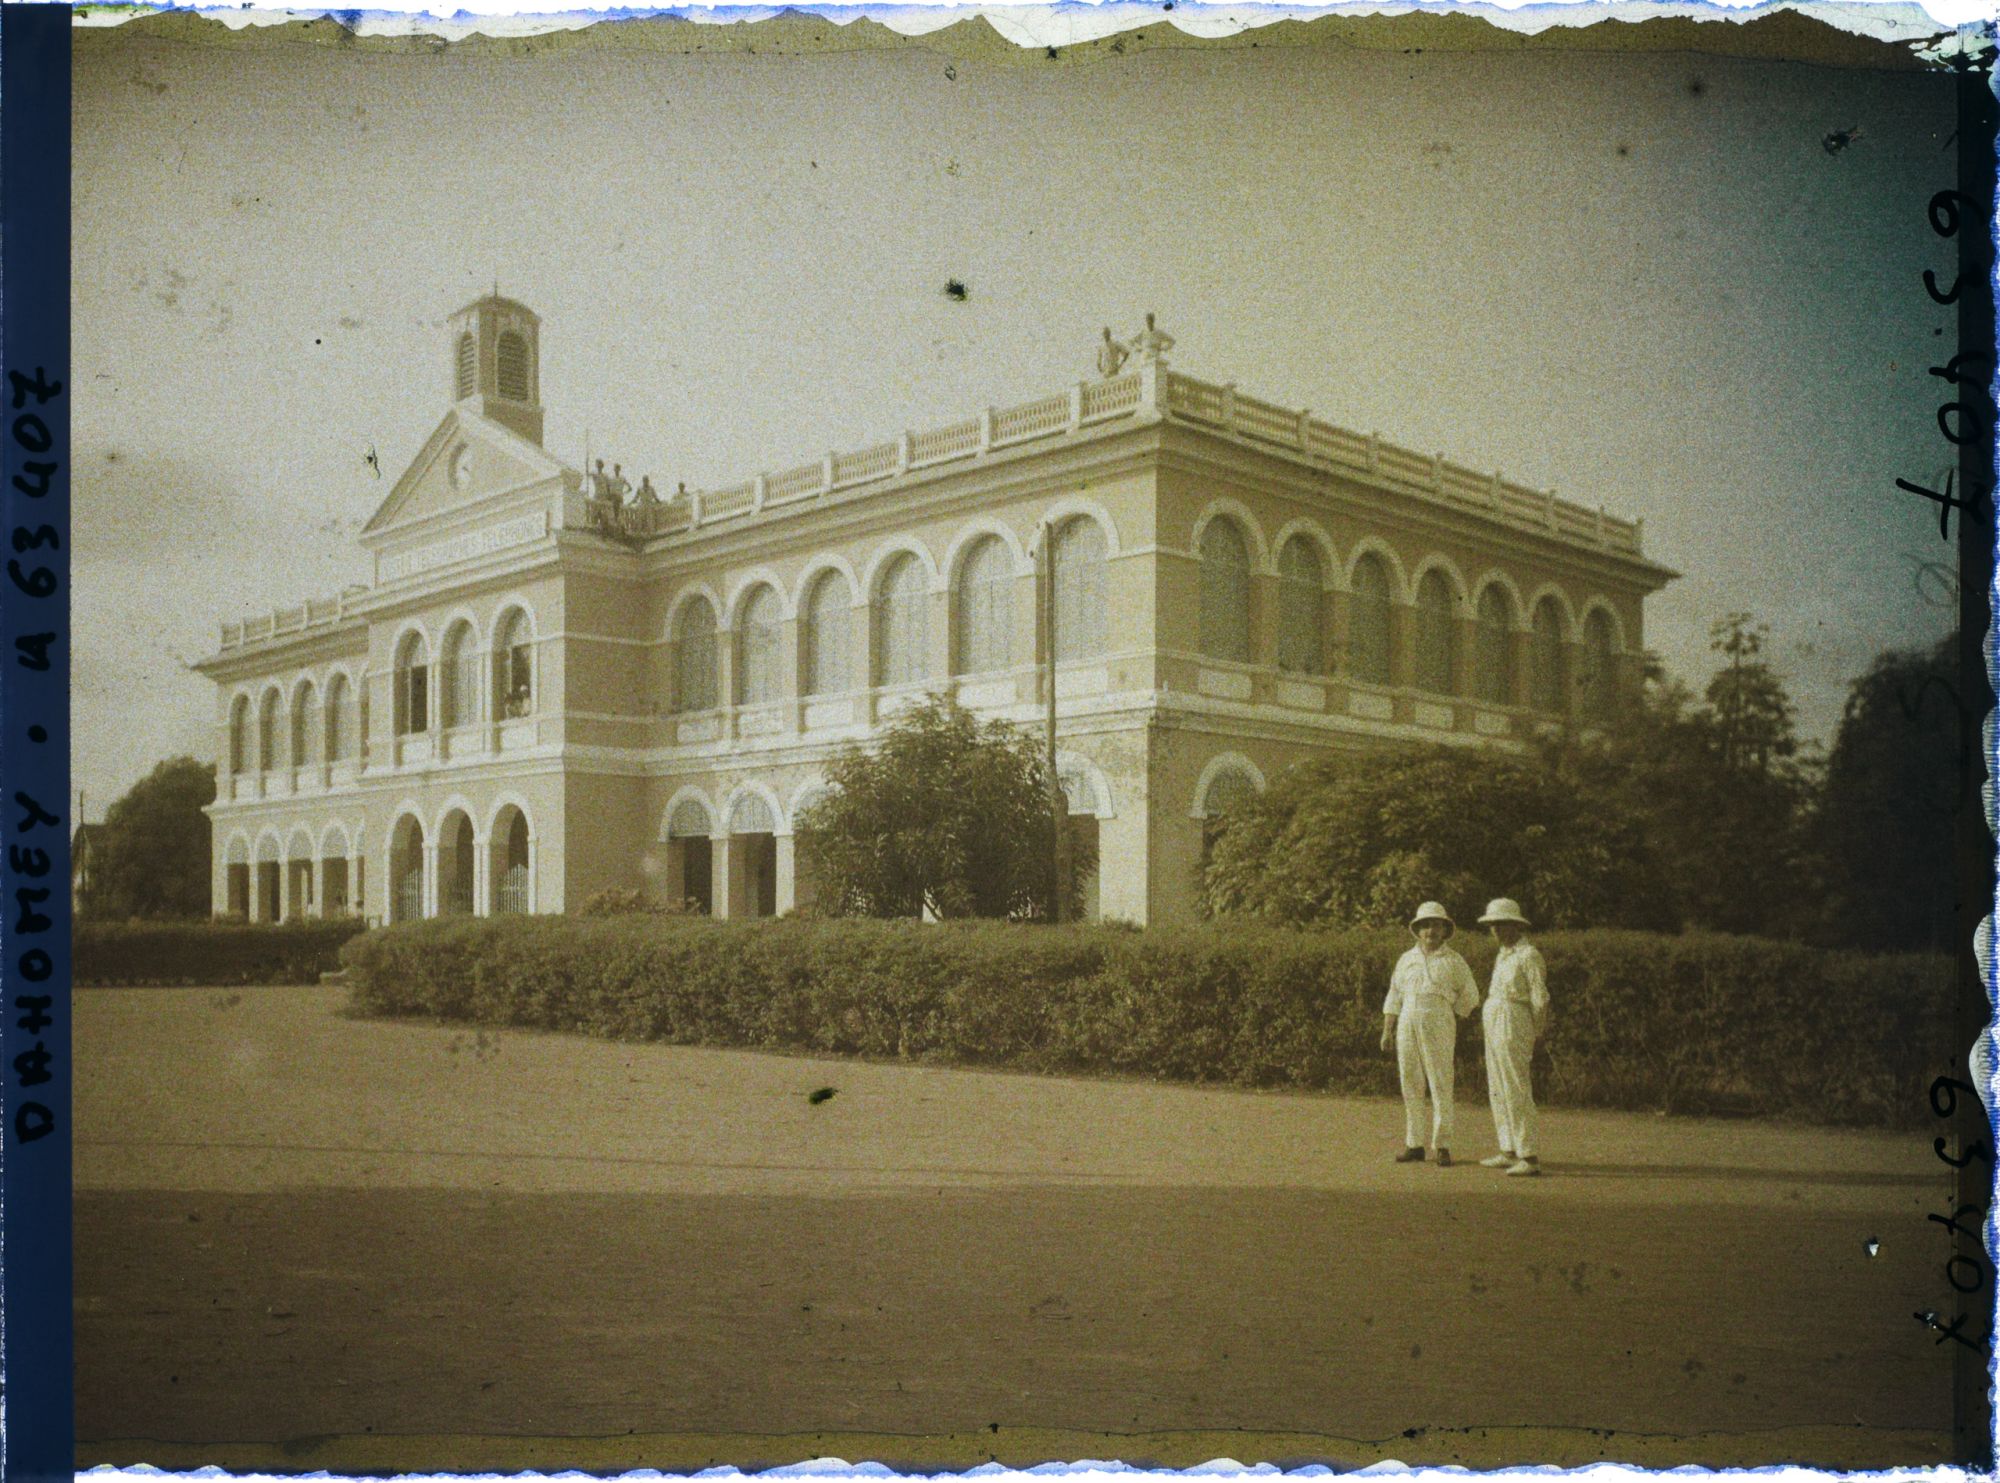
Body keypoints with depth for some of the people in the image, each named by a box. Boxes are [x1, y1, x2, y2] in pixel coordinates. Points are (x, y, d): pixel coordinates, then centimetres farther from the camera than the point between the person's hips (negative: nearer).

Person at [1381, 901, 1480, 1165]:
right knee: (1410, 1086, 4)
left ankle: (1442, 1147, -1)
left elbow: (1469, 996, 10)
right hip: (1407, 1027, 3)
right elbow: (1394, 997, 13)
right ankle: (1414, 1145, 10)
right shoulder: (1406, 960, 12)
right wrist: (1387, 1031, 6)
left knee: (1441, 1087, -6)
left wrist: (1451, 1023, 11)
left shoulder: (1454, 960, 3)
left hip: (1439, 1029, -3)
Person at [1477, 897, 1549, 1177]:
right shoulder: (1503, 955, 17)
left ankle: (1529, 1157, -10)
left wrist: (1535, 1038, -12)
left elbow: (1540, 999, -12)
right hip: (1494, 1026, 10)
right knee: (1498, 1090, 12)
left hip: (1513, 1025, -10)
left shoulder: (1529, 955, -10)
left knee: (1517, 1091, -11)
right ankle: (1509, 1152, 18)